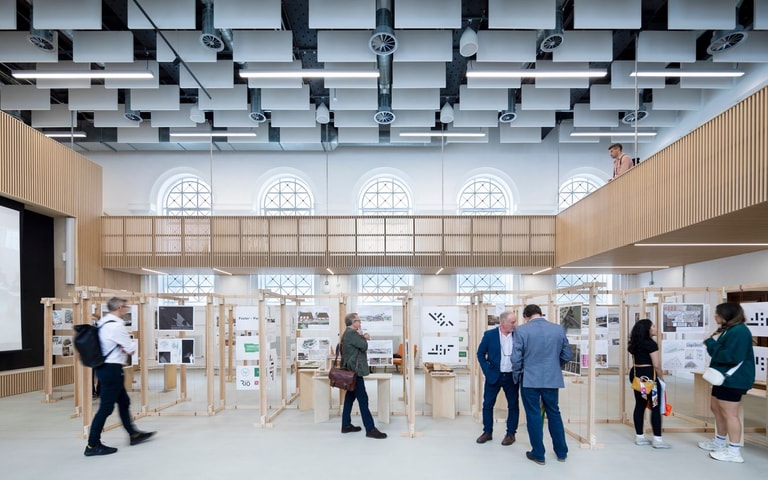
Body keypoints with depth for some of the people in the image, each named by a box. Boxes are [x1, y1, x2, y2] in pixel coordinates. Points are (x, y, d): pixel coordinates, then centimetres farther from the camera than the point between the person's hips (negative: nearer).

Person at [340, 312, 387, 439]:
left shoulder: (347, 333, 16)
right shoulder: (352, 333, -18)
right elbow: (364, 346, -19)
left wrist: (363, 337, 5)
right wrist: (363, 336, -3)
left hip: (350, 371, 11)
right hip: (355, 371, -11)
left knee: (350, 397, 14)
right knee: (363, 399, -9)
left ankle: (346, 425, 20)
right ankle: (370, 429, -8)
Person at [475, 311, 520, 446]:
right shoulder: (489, 334, -7)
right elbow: (480, 354, 0)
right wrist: (487, 371, -6)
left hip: (512, 377, 1)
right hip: (493, 375, -1)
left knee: (513, 405, 7)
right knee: (487, 404, 5)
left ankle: (511, 434, 20)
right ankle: (487, 432, 20)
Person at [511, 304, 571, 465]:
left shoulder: (521, 330, -11)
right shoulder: (559, 329, 0)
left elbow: (516, 358, -10)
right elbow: (567, 355, 6)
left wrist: (517, 375, 7)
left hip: (530, 379, -3)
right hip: (552, 379, 3)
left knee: (534, 415, 7)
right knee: (554, 413, 17)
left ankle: (538, 454, 15)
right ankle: (561, 452, 26)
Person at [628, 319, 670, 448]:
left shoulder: (635, 344, 12)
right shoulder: (651, 343, -13)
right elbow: (656, 365, -14)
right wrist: (662, 378, -1)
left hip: (636, 375, 8)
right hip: (648, 376, -8)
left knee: (640, 405, 10)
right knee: (655, 407, -2)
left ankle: (639, 437, 14)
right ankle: (657, 439, 1)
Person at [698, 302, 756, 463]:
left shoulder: (739, 331, -20)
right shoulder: (729, 329, 14)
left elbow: (731, 357, -27)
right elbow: (722, 351, 17)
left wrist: (711, 343, -17)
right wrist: (712, 342, -1)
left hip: (733, 380, -11)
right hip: (723, 377, 11)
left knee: (729, 414, -5)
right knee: (716, 408, 19)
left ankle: (734, 451, 2)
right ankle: (719, 442, 33)